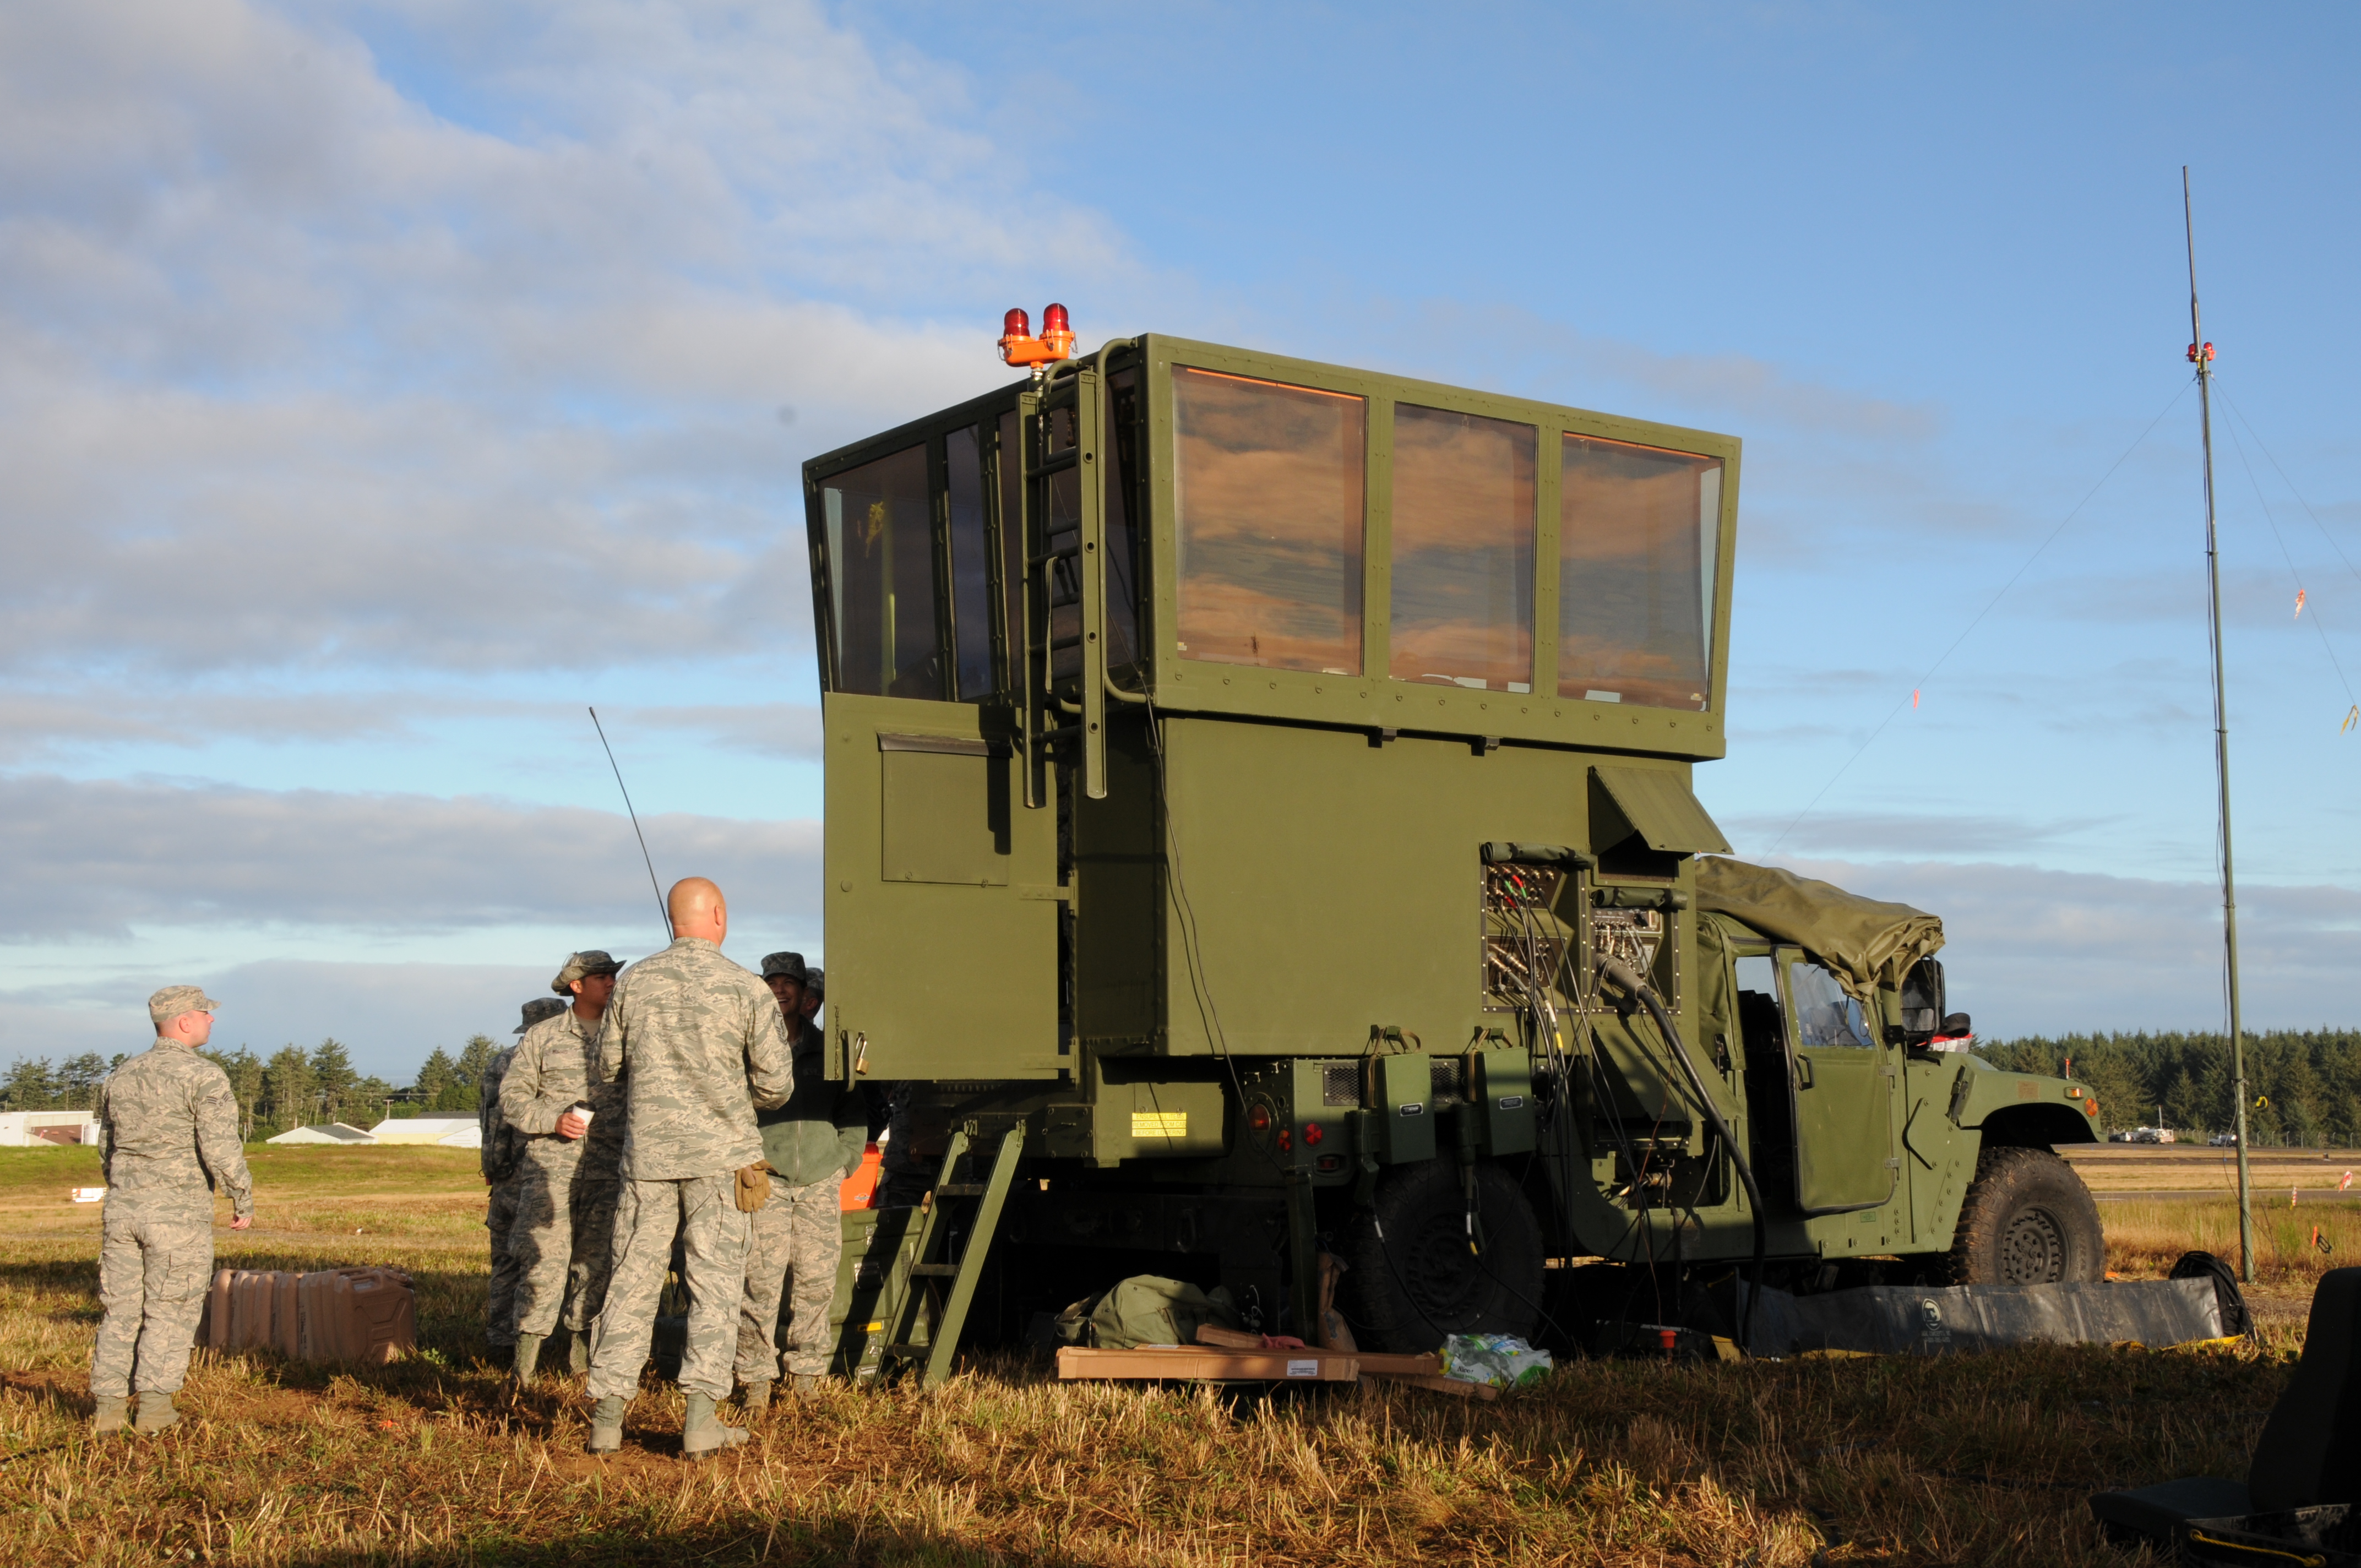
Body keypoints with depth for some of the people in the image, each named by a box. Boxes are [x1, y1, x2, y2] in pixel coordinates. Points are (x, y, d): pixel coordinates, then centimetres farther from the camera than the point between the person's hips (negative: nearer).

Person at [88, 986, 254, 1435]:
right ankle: (154, 1405, 2)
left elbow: (107, 1148, 19)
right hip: (180, 1213, -6)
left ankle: (108, 1405, 10)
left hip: (122, 1211, 6)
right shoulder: (204, 1077, -12)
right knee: (170, 1312, 3)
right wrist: (244, 1201, -5)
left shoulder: (121, 1077, 11)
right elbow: (221, 1149, -17)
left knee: (122, 1310, 11)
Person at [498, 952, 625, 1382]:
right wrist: (553, 1120, -10)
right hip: (550, 1165, -2)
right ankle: (526, 1358, -7)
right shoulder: (543, 1037, 6)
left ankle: (583, 1351, 14)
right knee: (544, 1257, -10)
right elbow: (511, 1096, 5)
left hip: (608, 1169, 3)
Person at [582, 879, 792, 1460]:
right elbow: (775, 1087, -4)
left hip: (648, 1152, 2)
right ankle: (700, 1417, -2)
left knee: (633, 1280, 8)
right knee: (713, 1281, 3)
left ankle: (608, 1416, 9)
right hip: (721, 1154, -2)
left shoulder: (634, 982, 1)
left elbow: (608, 1068, 10)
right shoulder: (747, 989, -6)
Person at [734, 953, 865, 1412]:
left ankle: (807, 1375, 11)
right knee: (761, 1281, -9)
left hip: (820, 1182, 3)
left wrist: (845, 1161, 10)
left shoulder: (825, 1049, 14)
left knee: (816, 1282, 1)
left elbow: (853, 1114, 20)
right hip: (765, 1180, -2)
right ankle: (756, 1379, -3)